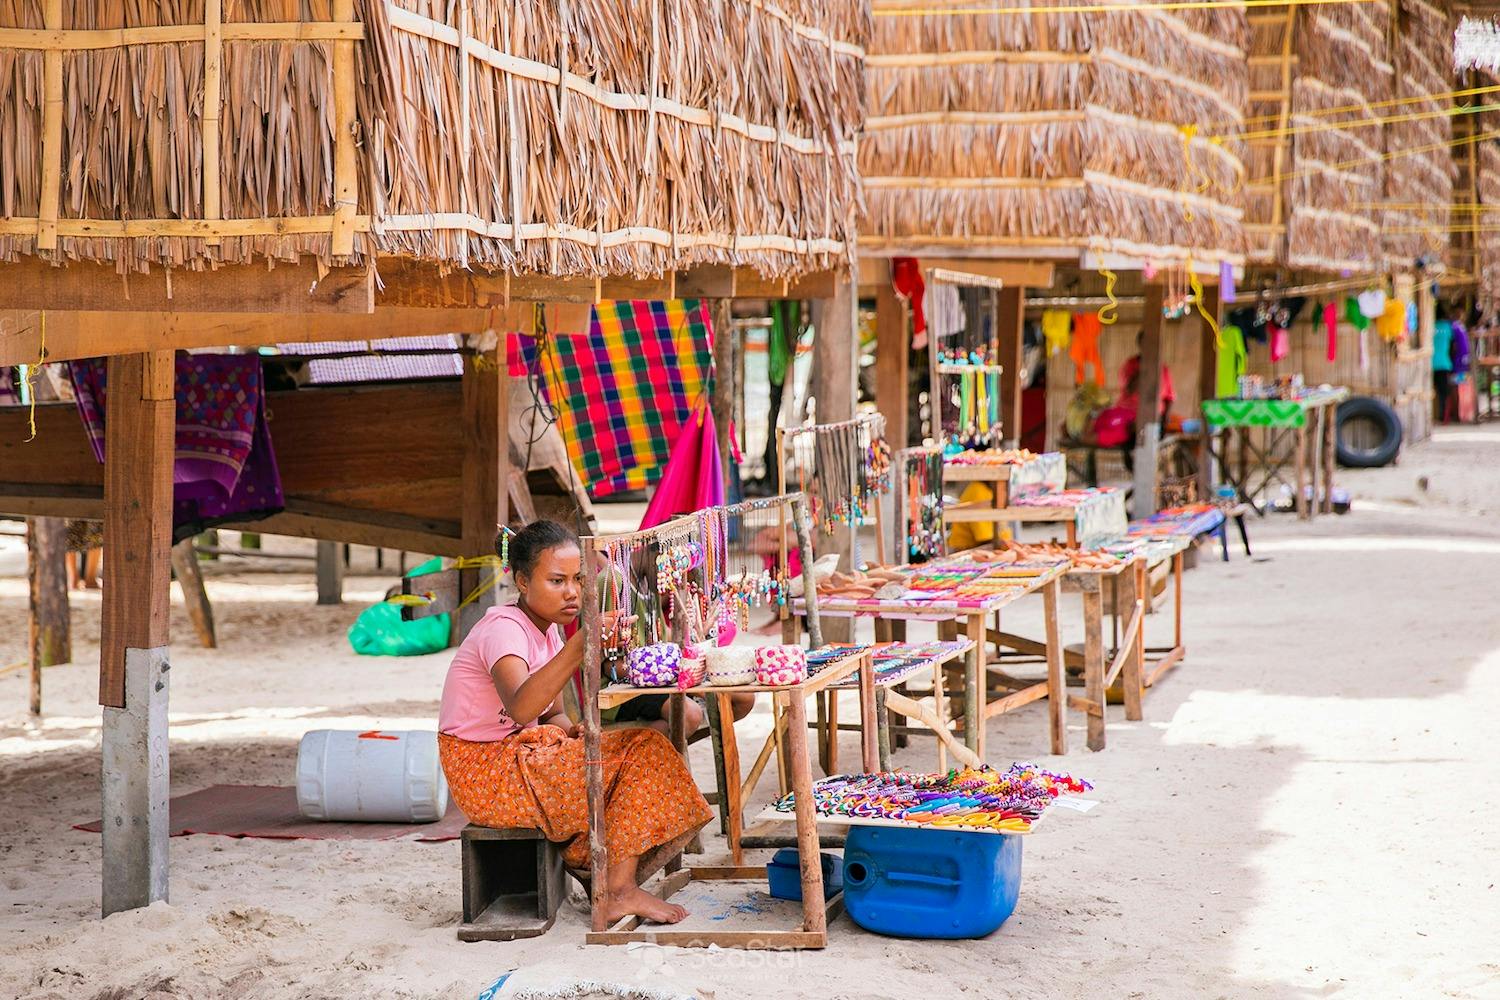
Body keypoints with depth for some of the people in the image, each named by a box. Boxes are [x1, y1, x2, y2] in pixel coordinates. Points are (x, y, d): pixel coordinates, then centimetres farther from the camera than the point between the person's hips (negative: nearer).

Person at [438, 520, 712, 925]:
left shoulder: (547, 631, 9)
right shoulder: (503, 630, -21)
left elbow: (552, 715, 16)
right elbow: (520, 709, -41)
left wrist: (575, 733, -9)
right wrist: (580, 645, -51)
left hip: (522, 752, 9)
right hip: (486, 772, -9)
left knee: (643, 745, 0)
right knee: (641, 751, -15)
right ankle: (619, 891, -12)